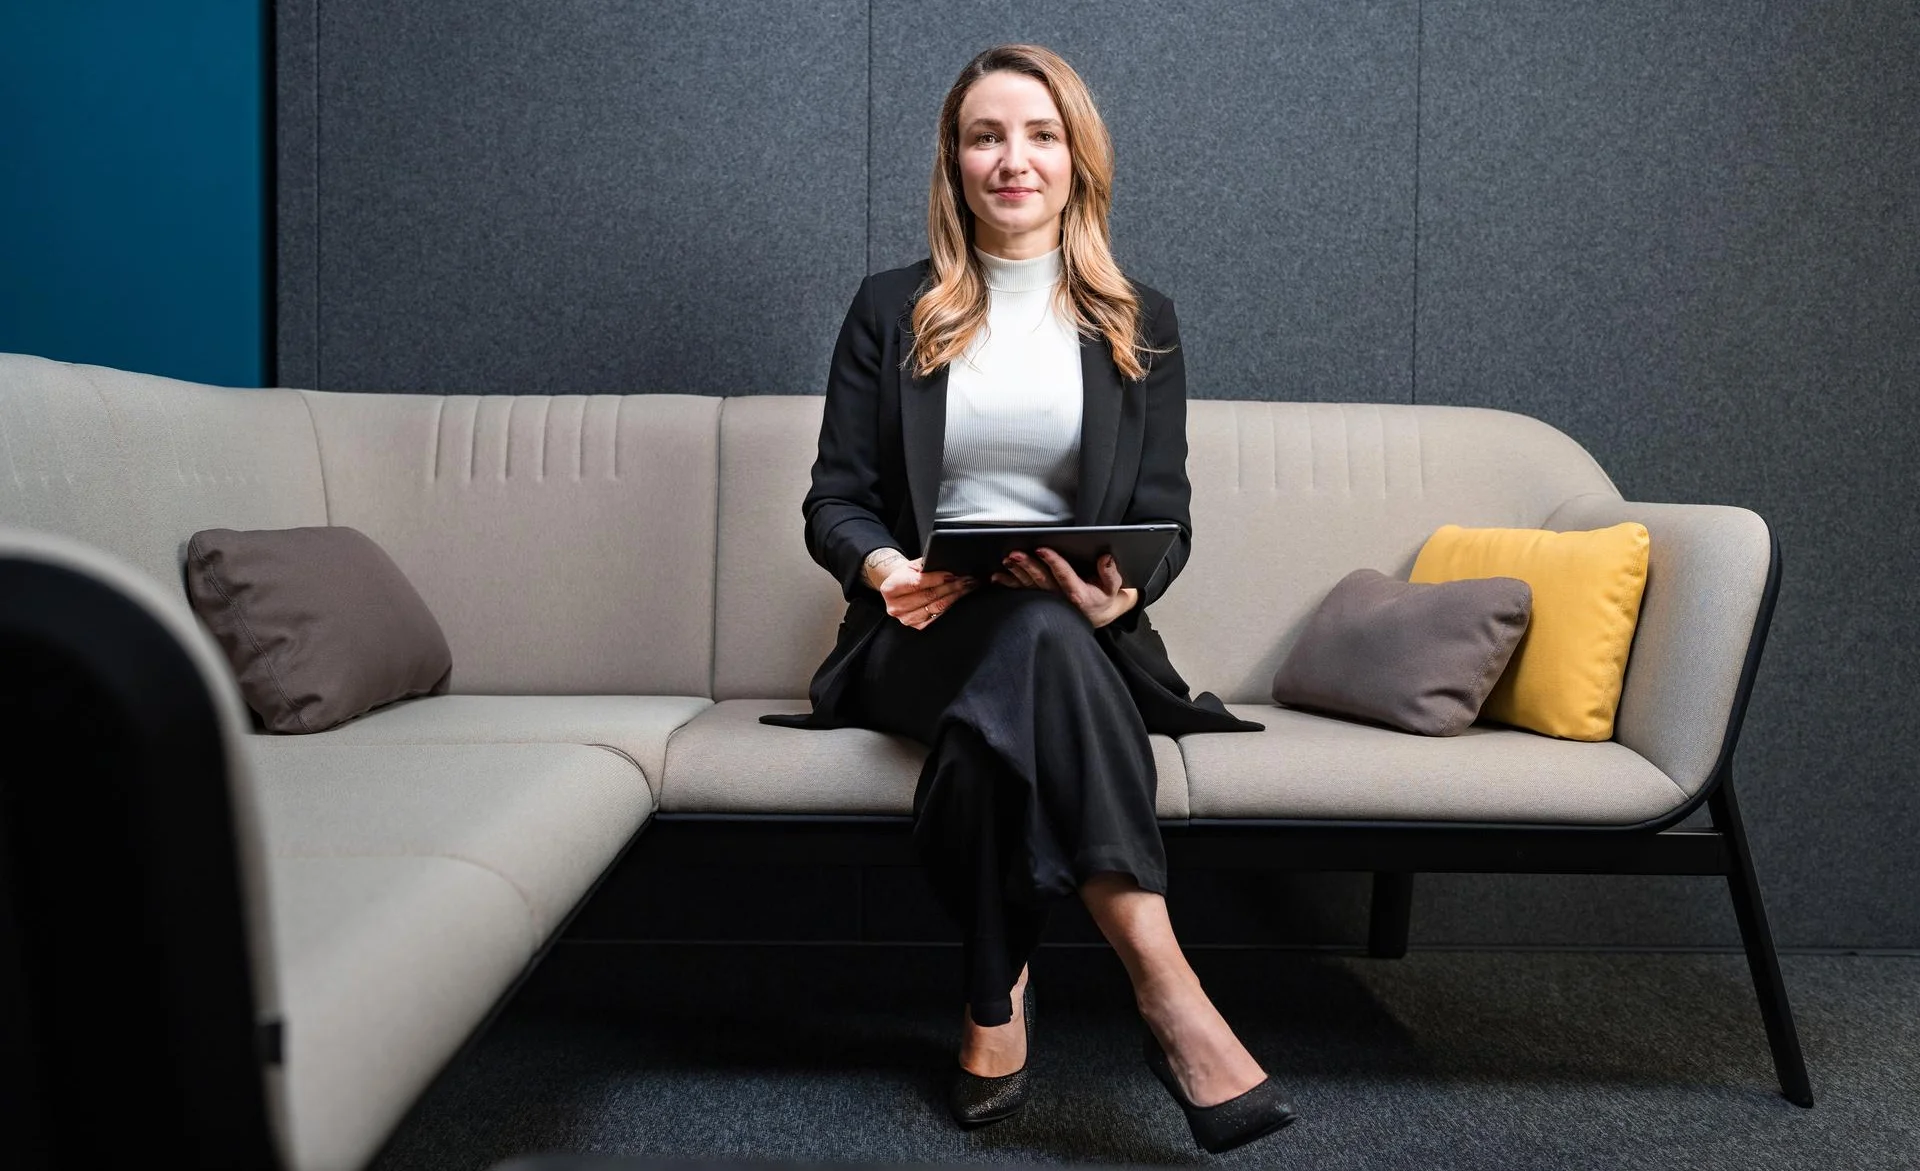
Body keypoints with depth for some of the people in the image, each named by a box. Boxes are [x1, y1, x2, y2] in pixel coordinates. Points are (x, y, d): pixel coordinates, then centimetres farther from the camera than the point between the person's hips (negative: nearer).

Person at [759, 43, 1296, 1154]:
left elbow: (1165, 519, 7)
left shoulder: (1142, 323, 14)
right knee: (1034, 635, -38)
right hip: (924, 636, -1)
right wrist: (886, 567, -17)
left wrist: (1115, 595, -18)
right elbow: (834, 500, 8)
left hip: (1083, 634, 1)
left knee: (997, 710, -38)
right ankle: (1170, 994, -41)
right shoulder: (891, 309, 13)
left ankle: (998, 997, -27)